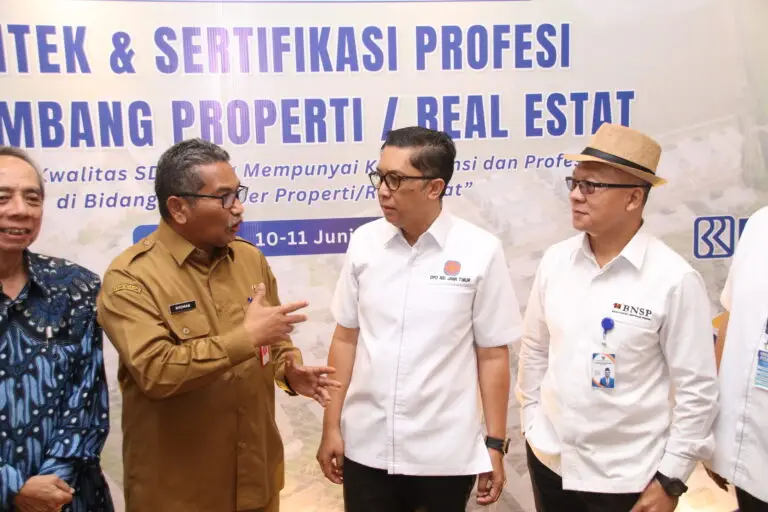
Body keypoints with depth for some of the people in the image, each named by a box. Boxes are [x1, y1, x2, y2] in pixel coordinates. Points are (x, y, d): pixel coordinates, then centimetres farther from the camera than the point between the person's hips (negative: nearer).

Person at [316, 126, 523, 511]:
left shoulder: (480, 251, -10)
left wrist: (496, 444, -2)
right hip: (366, 448, 2)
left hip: (446, 454, -2)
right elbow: (345, 339, 4)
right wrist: (331, 427, 5)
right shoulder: (364, 242, -2)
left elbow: (492, 355, -5)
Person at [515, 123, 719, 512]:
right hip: (550, 459, 4)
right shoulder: (554, 261, -3)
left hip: (626, 478, -4)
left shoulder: (674, 279, -15)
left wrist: (671, 479, -8)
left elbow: (696, 389, -10)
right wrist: (530, 422, 9)